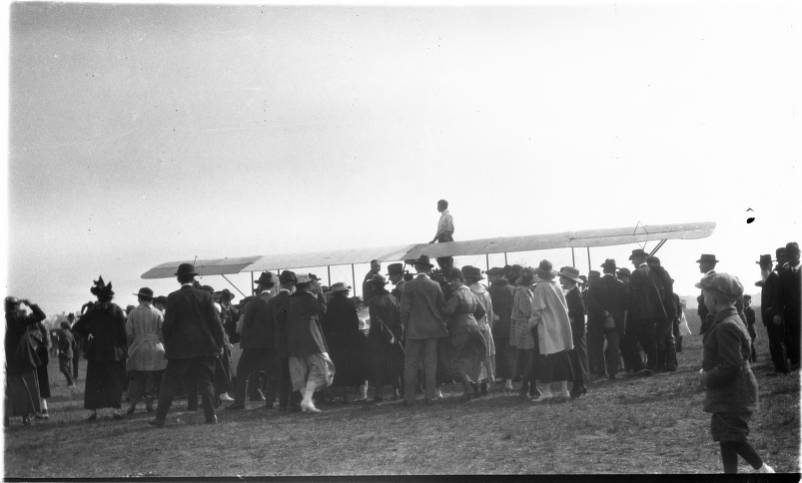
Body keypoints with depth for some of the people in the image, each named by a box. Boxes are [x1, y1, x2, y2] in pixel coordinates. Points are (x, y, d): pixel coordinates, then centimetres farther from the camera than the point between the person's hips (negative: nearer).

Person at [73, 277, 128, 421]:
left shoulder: (92, 310, -3)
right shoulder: (117, 310, -7)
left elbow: (78, 327, -2)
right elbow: (123, 333, -7)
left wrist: (88, 335, 12)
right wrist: (123, 348, 2)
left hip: (96, 351, 1)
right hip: (114, 352, -1)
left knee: (94, 382, 7)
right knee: (115, 382, 6)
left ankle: (93, 411, 3)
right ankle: (115, 410, 0)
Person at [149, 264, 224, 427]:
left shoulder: (174, 298, -5)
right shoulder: (205, 296, 0)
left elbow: (168, 324, -5)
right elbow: (215, 321, 0)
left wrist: (167, 345, 6)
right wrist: (219, 344, 6)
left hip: (180, 348, -2)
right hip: (205, 346, 2)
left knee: (169, 383, 6)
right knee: (205, 383, 8)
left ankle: (160, 418, 7)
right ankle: (211, 416, 2)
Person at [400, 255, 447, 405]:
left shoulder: (409, 286, -9)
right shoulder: (435, 285, -2)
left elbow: (405, 308, -8)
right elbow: (442, 306, 5)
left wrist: (404, 324, 4)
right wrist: (440, 323, 19)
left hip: (414, 329, -2)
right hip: (432, 329, 2)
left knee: (411, 363, 4)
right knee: (431, 362, 8)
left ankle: (409, 397, 4)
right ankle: (430, 394, 8)